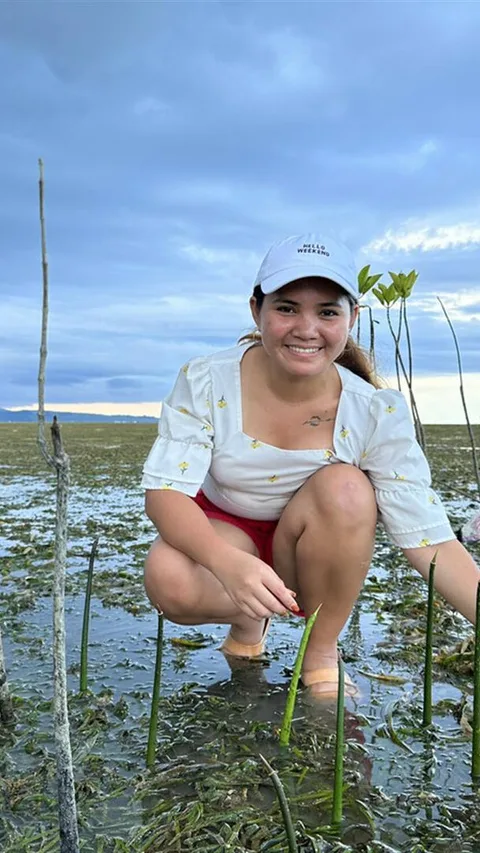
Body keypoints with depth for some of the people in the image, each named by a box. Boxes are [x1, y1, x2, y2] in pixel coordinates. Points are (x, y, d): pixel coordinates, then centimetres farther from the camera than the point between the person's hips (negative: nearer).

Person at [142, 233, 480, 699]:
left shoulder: (377, 413, -21)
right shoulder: (205, 381, -20)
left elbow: (430, 540, -22)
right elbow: (163, 491, -26)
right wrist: (227, 563, -45)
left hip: (315, 558, 1)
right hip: (222, 534, 0)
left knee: (344, 488, -31)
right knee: (169, 581, -34)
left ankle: (322, 653, -9)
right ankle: (249, 623, 2)